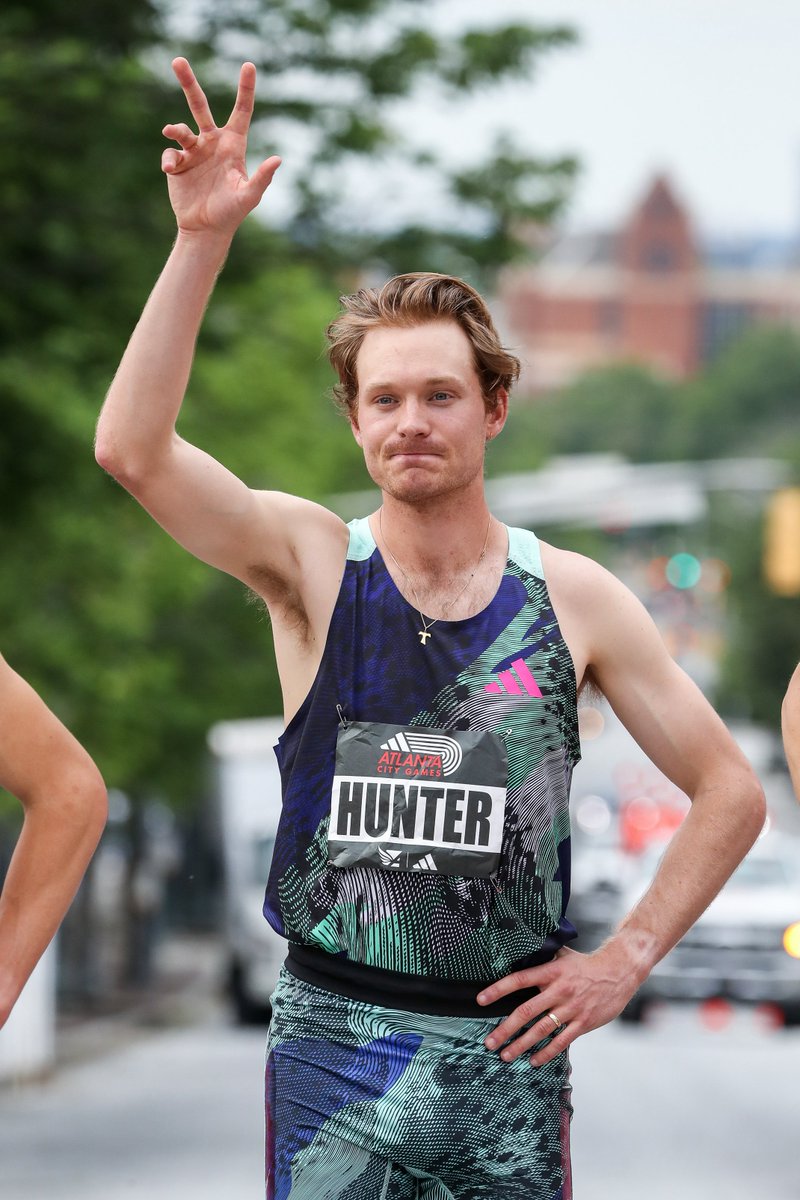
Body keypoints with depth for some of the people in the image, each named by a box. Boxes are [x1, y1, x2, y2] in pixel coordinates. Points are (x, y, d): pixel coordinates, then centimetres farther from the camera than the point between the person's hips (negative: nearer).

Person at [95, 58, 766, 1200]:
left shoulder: (573, 595, 2)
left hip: (508, 1046, 1)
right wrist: (203, 241, -25)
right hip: (334, 1048, -1)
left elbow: (732, 793, 9)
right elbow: (132, 446, -18)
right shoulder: (310, 562, -1)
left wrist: (626, 959, 1)